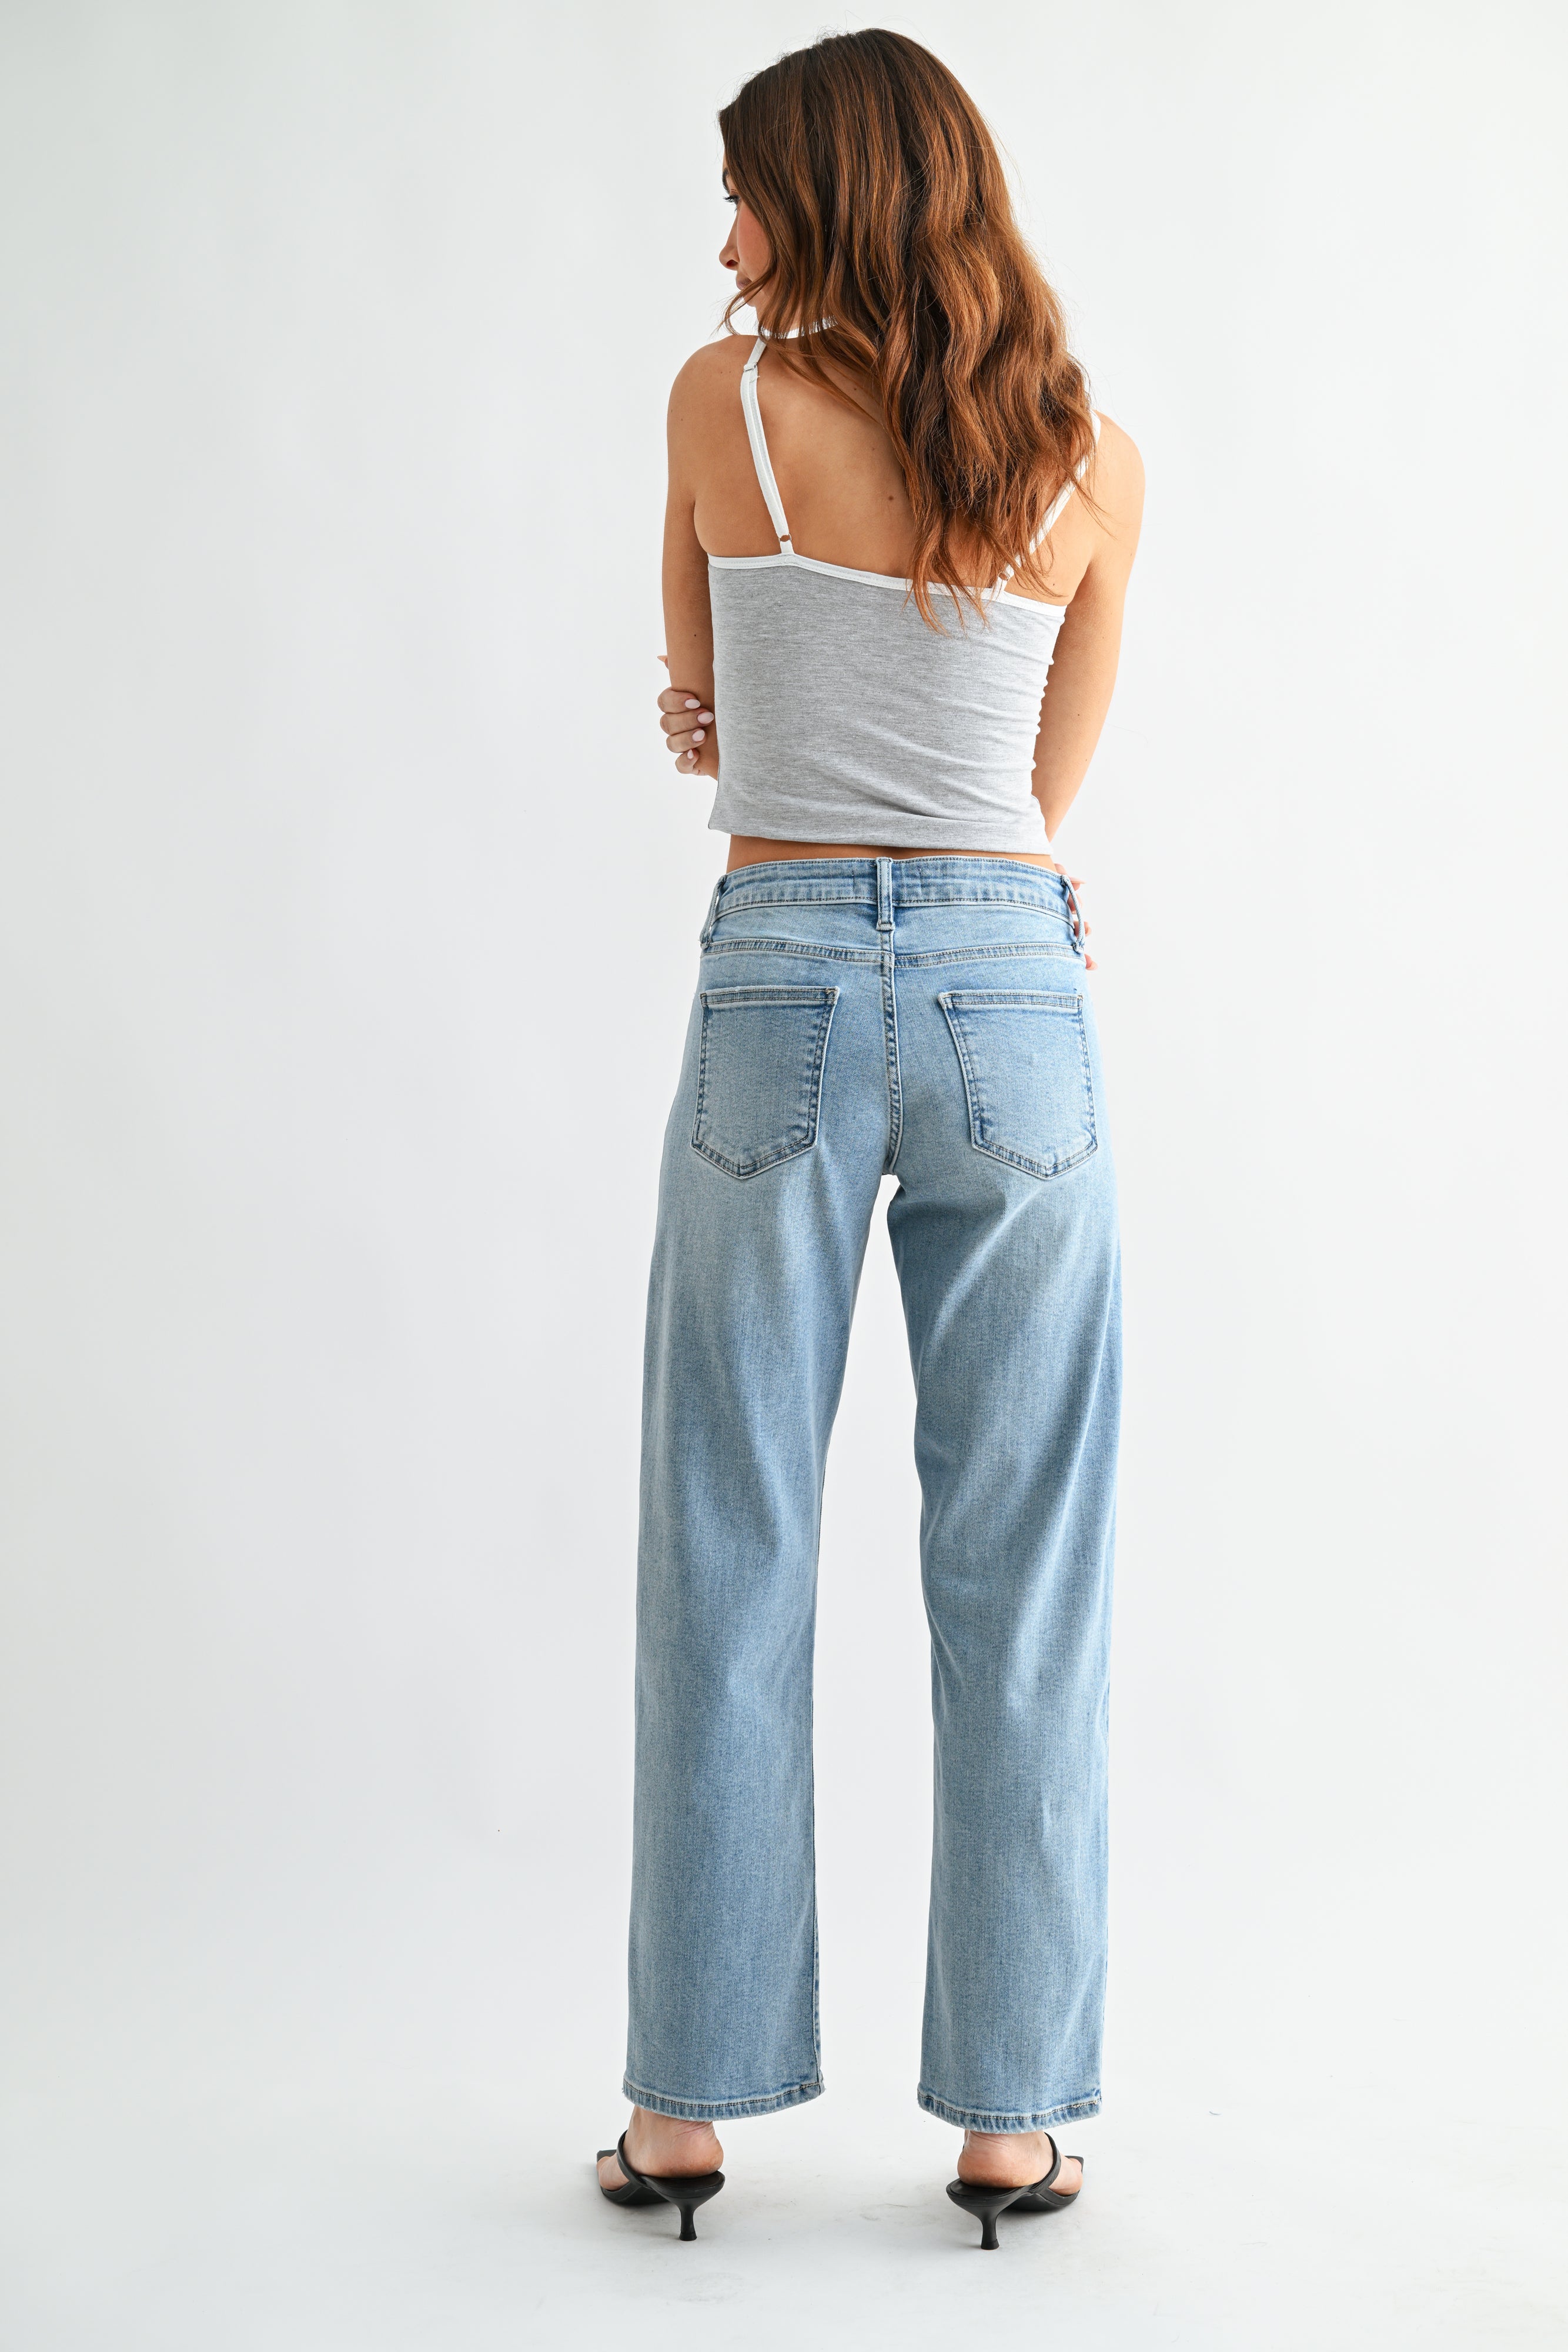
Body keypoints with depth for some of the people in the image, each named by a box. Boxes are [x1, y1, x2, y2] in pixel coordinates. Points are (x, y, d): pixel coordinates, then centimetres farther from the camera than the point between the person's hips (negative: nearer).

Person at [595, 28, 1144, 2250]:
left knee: (730, 1568, 7)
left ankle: (689, 2102, 14)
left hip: (780, 995, -1)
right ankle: (1009, 2115, 13)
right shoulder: (1099, 464, 4)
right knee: (1018, 1582, 6)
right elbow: (1048, 782, 12)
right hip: (1016, 998, 2)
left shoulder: (725, 398, -2)